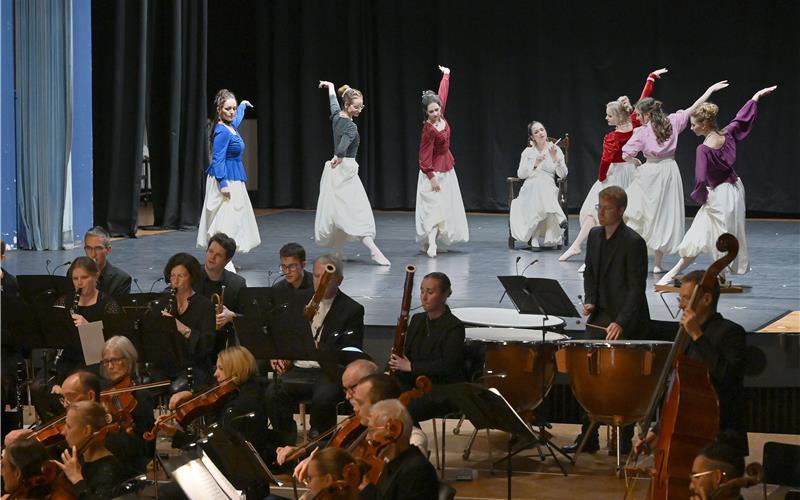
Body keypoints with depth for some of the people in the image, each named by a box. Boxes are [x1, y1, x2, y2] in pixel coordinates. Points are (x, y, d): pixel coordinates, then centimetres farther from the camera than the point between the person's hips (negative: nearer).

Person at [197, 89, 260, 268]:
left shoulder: (231, 126, 10)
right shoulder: (222, 131, -17)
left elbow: (237, 118, 36)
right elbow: (218, 159, -21)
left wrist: (243, 105, 54)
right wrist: (223, 184, -26)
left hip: (233, 180, 10)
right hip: (225, 180, -10)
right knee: (226, 220, -15)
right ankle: (224, 262, -21)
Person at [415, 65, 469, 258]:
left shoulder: (441, 116, -6)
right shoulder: (428, 129, -25)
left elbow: (443, 92, 9)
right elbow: (425, 155, -24)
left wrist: (446, 75, 22)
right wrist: (431, 176, -26)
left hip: (447, 169, 8)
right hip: (434, 171, -8)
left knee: (448, 205, 11)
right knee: (433, 205, -14)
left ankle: (430, 240, 16)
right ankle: (430, 244, -21)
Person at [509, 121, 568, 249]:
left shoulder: (556, 150, 13)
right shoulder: (528, 152, 16)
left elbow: (563, 175, 3)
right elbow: (520, 174, 6)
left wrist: (555, 158, -12)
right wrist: (535, 164, -9)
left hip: (549, 188, 0)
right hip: (530, 188, 0)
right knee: (538, 185, -37)